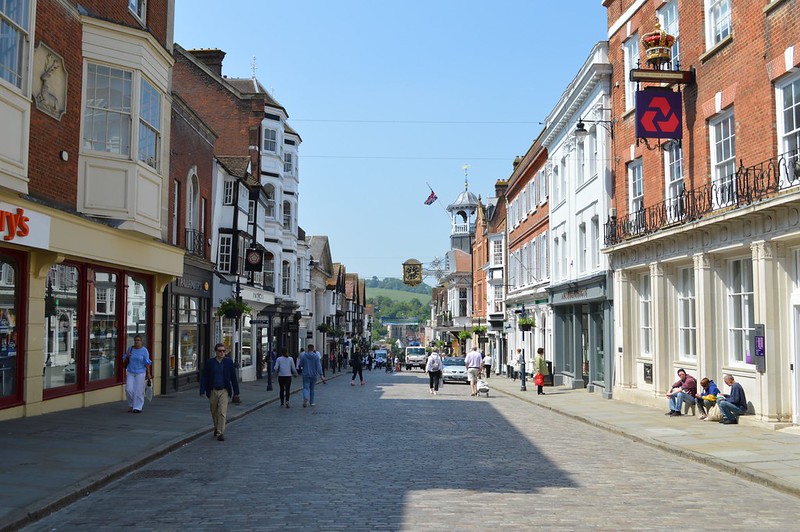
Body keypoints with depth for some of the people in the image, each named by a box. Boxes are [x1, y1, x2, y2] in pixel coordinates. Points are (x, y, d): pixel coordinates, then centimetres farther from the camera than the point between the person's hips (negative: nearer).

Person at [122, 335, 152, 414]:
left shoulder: (144, 350, -6)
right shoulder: (130, 348, 5)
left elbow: (147, 363, -7)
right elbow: (124, 360, 15)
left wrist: (149, 373, -11)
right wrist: (127, 356, -8)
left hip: (140, 373, -3)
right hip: (130, 372, 3)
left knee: (139, 391, -2)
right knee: (129, 389, -3)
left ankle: (138, 407, 7)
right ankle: (131, 405, 19)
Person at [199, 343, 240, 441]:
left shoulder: (229, 362, 0)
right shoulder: (209, 363, 0)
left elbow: (233, 378, 3)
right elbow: (204, 378, 0)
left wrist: (236, 392, 2)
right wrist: (202, 391, -9)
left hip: (224, 391, -1)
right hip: (212, 391, 2)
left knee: (222, 413, -10)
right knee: (214, 413, 14)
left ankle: (220, 433, -8)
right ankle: (216, 428, 36)